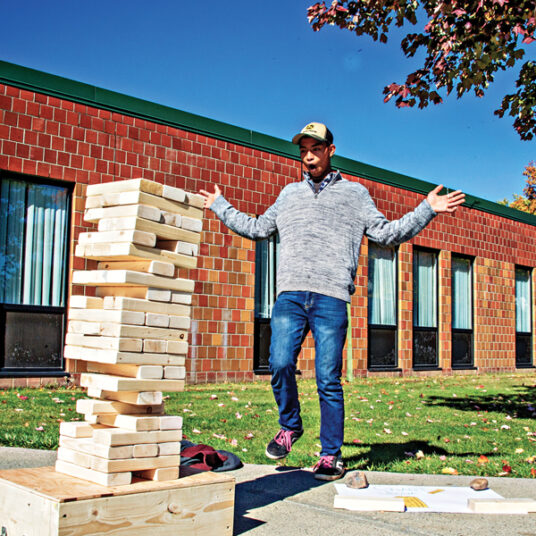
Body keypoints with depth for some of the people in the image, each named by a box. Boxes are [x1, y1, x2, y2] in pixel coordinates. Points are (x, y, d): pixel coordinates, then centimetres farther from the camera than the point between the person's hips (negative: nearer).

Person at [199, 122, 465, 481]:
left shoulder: (354, 193, 17)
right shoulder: (290, 194, 25)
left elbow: (387, 234, 12)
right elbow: (257, 228, 33)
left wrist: (427, 210, 3)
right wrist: (220, 206, 35)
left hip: (331, 298, -2)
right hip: (290, 294, 3)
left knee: (328, 379, -4)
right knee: (280, 364, -13)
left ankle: (331, 455, 7)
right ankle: (290, 426, 13)